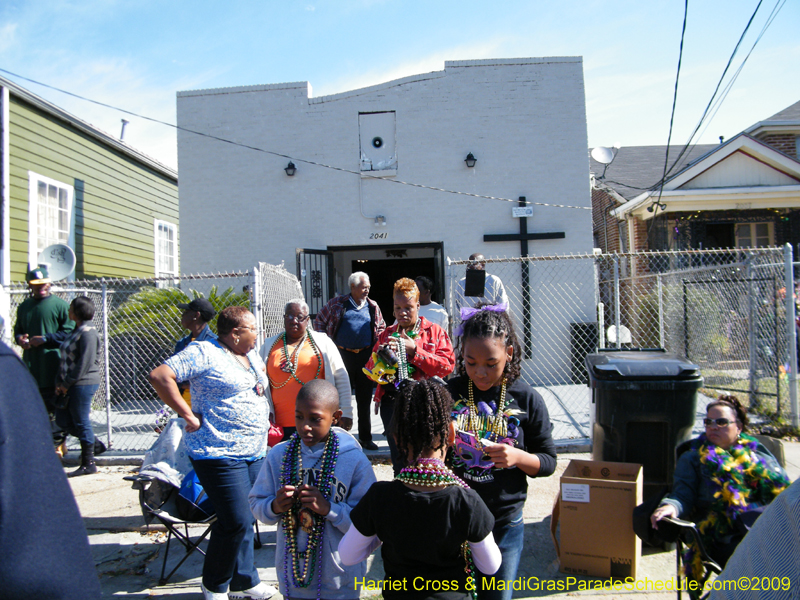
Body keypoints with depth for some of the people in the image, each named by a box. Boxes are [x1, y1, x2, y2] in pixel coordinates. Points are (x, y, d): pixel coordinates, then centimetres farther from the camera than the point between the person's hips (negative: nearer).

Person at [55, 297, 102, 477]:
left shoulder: (88, 332, -15)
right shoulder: (76, 330, 16)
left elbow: (85, 363, -20)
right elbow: (65, 359, 18)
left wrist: (67, 383, -14)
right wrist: (59, 382, 9)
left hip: (83, 384, -10)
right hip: (71, 386, 10)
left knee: (81, 422, -2)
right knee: (62, 420, 12)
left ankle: (88, 464, 8)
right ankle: (92, 444, 24)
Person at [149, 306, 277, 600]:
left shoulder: (252, 355, 14)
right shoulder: (204, 352, -11)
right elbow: (160, 376, -20)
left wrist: (267, 422, 15)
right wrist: (189, 416, -18)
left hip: (255, 453, 8)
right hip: (220, 453, -8)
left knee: (245, 520, 14)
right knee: (236, 522, -7)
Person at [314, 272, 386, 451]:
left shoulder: (373, 307, 8)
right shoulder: (337, 304, 1)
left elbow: (381, 327, 19)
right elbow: (319, 321, 10)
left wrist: (376, 344, 3)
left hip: (366, 356, 2)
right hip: (342, 355, -2)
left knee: (365, 399, 9)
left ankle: (365, 437, 20)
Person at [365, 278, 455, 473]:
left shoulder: (435, 332, 5)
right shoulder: (387, 334, 16)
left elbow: (447, 365, -8)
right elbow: (370, 371, 12)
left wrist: (414, 350, -13)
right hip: (392, 402, 3)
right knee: (399, 456, 6)